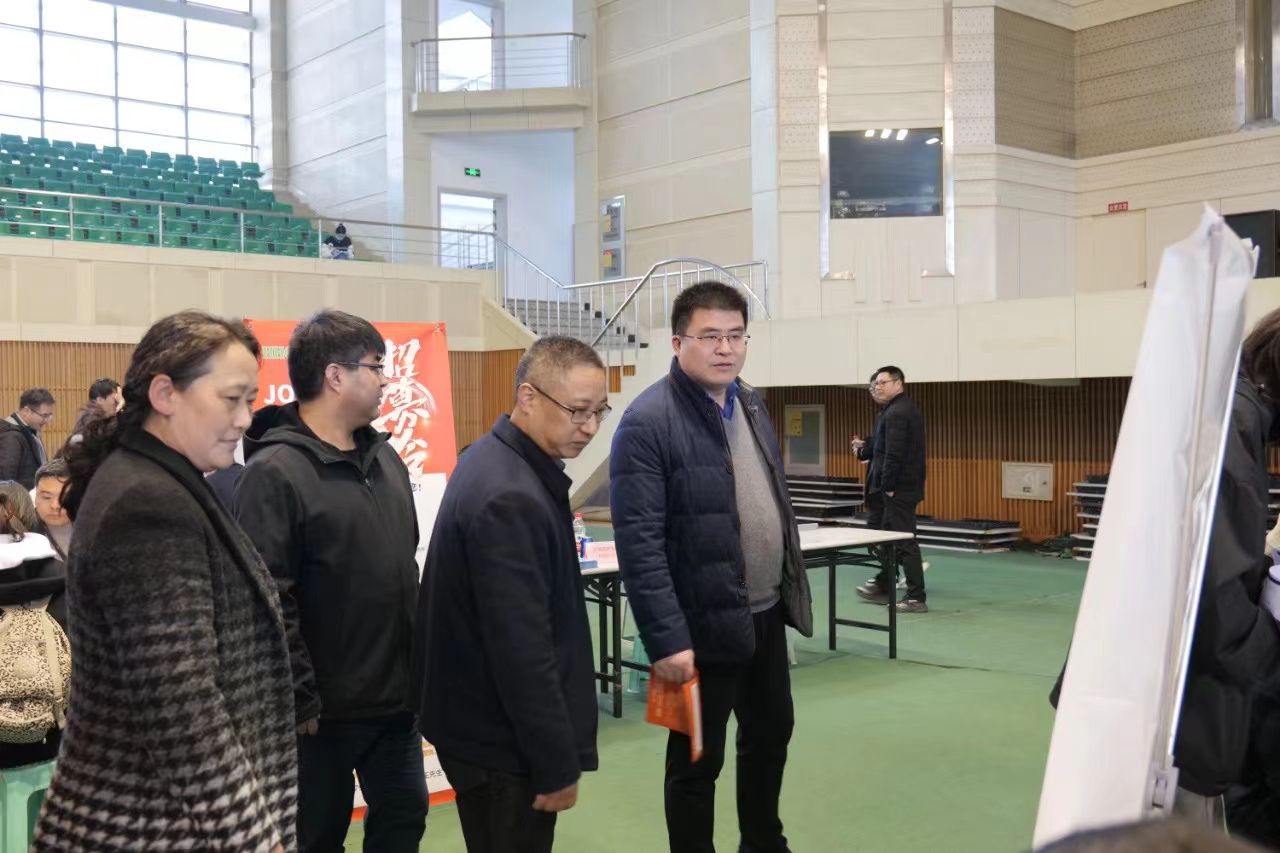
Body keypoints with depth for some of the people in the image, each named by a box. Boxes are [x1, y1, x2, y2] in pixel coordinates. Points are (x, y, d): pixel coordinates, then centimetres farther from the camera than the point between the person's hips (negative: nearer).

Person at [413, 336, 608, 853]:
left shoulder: (498, 460, 6)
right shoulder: (510, 499, -26)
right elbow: (522, 650, -26)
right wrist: (557, 765, -18)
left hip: (487, 720, 10)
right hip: (503, 736, -10)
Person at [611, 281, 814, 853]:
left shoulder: (751, 404, 7)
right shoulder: (648, 421, -18)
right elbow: (639, 542, -22)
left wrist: (790, 590, 14)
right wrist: (666, 639, -24)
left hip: (766, 613, 8)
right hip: (705, 624, -8)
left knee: (771, 734, 23)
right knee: (698, 761, 8)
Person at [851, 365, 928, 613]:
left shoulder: (896, 413, -17)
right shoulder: (907, 409, 17)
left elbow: (894, 454, -23)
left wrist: (888, 486, -19)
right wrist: (864, 448, 12)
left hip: (898, 488, -11)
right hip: (908, 485, 11)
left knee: (904, 541, -7)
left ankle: (916, 598, -3)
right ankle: (883, 587, 29)